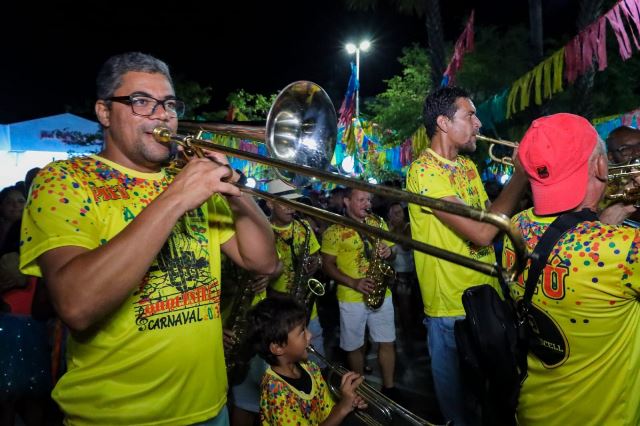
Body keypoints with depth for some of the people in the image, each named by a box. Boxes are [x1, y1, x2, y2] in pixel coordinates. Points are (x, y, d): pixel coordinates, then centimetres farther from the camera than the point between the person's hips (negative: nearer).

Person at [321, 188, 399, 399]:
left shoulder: (378, 223, 7)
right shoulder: (334, 231, -6)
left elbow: (390, 253, 14)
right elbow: (328, 265, -6)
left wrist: (388, 252, -11)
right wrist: (353, 283, -18)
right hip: (351, 298, -3)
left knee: (387, 342, 6)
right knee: (355, 346, 9)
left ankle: (389, 387, 21)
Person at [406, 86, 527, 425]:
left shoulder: (467, 166, 9)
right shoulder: (424, 170, -20)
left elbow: (490, 218, 9)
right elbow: (481, 232, -27)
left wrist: (524, 177, -1)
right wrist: (521, 174, -18)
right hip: (451, 306, -8)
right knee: (457, 391, 12)